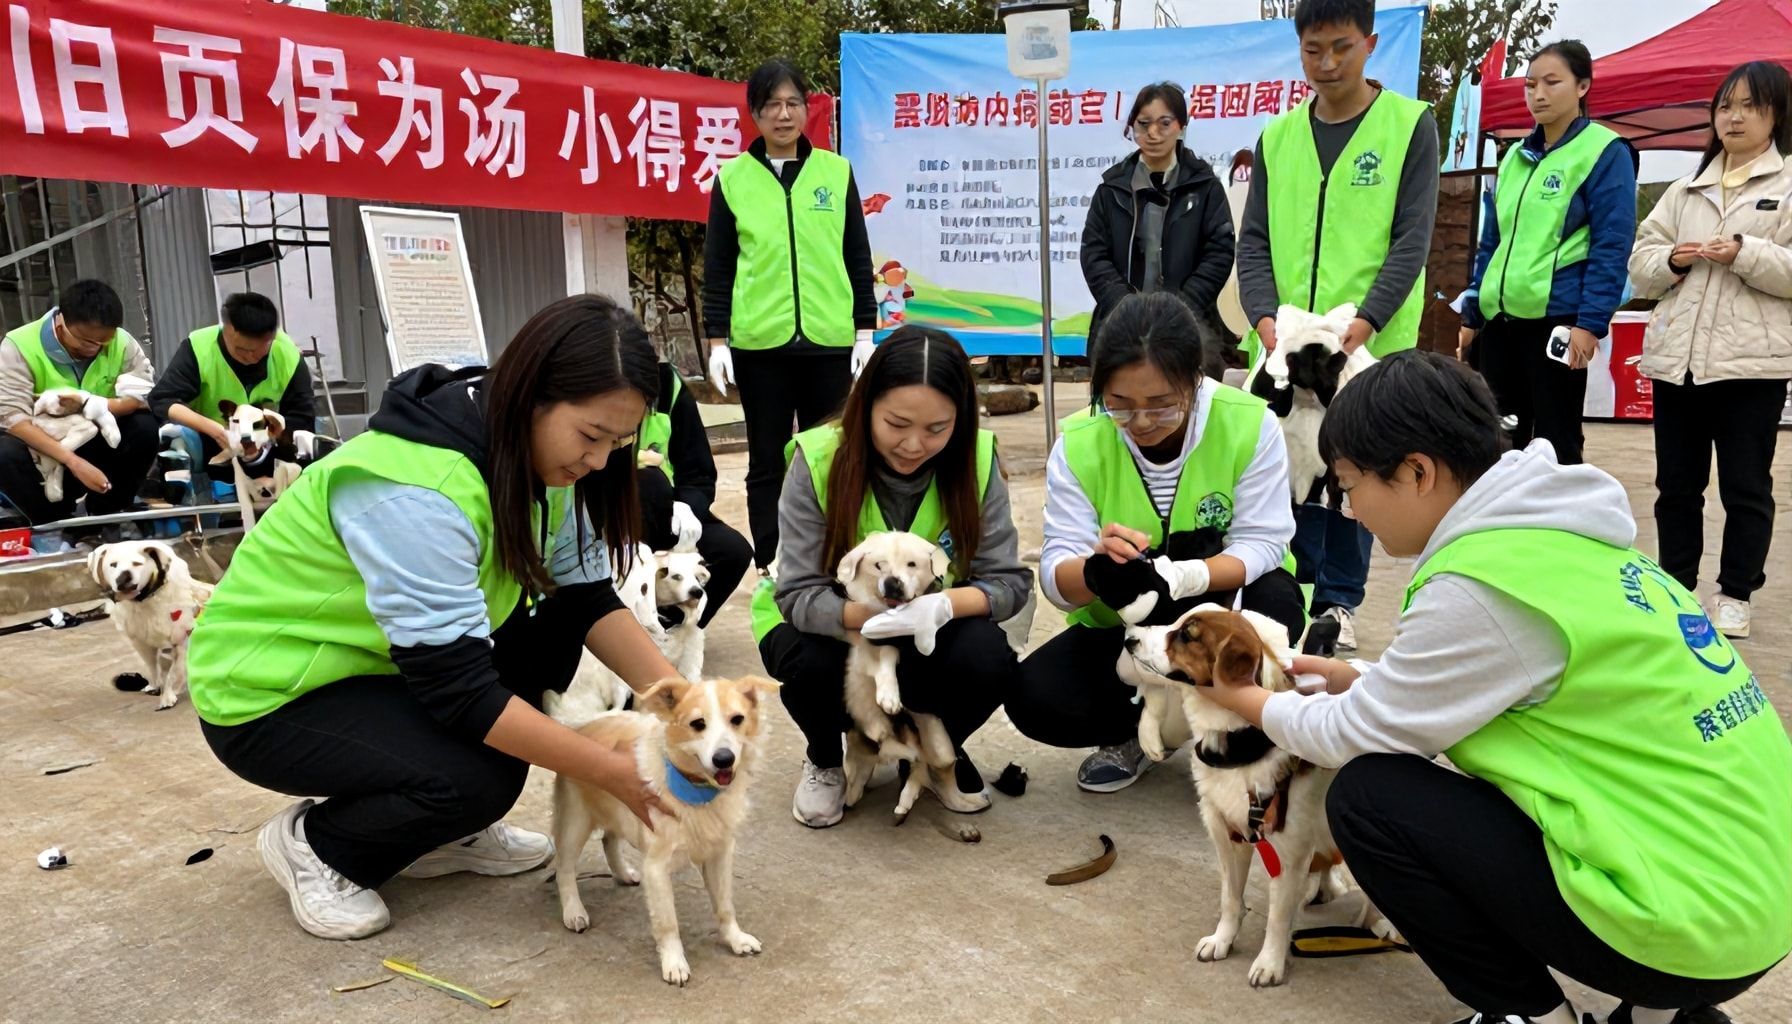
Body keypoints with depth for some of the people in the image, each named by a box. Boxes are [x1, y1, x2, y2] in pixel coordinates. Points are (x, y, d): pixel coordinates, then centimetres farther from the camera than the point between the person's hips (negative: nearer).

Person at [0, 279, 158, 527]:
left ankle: (106, 515, -8)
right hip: (44, 449, -2)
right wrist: (74, 462, -38)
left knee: (144, 426, -26)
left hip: (101, 443, 2)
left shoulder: (121, 342, -12)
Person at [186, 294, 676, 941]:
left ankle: (446, 833, 7)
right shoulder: (416, 492, -33)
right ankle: (313, 844, 3)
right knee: (478, 779, -28)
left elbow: (589, 600, -6)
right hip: (265, 695, -8)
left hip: (382, 662, 8)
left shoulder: (533, 456, -8)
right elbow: (460, 691, -33)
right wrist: (616, 773, -30)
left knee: (552, 634, -10)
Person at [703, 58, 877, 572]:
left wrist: (865, 331, 4)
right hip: (759, 344, -1)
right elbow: (717, 268, 5)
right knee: (767, 463, 6)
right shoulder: (733, 178, 4)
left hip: (830, 342, 1)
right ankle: (770, 574, 16)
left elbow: (858, 258, 8)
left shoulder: (836, 172, 7)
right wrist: (717, 340, -1)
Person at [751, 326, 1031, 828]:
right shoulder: (818, 458, -22)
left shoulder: (976, 460, -17)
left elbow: (1009, 580, -17)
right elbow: (799, 594, -23)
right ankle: (824, 759, 4)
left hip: (930, 633, 1)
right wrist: (868, 614, -44)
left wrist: (941, 606, -39)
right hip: (828, 626, -1)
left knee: (987, 659, -29)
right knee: (812, 665, -34)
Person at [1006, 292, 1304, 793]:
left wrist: (1190, 575, -39)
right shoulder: (1079, 443, -16)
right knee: (1032, 698, -24)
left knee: (1276, 602, -34)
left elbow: (1263, 543, -18)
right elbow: (1057, 578, -19)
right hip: (1119, 628, 1)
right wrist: (1096, 569, -44)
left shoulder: (1250, 423, -18)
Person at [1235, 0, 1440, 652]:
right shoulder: (1276, 137, 11)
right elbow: (1253, 240, 6)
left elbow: (1412, 238, -5)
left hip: (1371, 344, -2)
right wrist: (1266, 317, -11)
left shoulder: (1411, 125, 2)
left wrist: (1365, 320, -18)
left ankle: (1339, 602, 17)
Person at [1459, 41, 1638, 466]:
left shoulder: (1606, 152, -3)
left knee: (1555, 444, 1)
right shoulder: (1516, 155, 16)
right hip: (1501, 317, 6)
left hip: (1557, 318, -6)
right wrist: (1471, 314, 15)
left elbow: (1612, 247, -10)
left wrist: (1590, 322, -17)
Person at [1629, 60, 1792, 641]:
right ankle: (1675, 587, 20)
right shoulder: (1684, 191, 17)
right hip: (1676, 356, 4)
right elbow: (1640, 265, 12)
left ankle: (1735, 595, 14)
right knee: (1676, 484, 9)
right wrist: (1671, 261, -6)